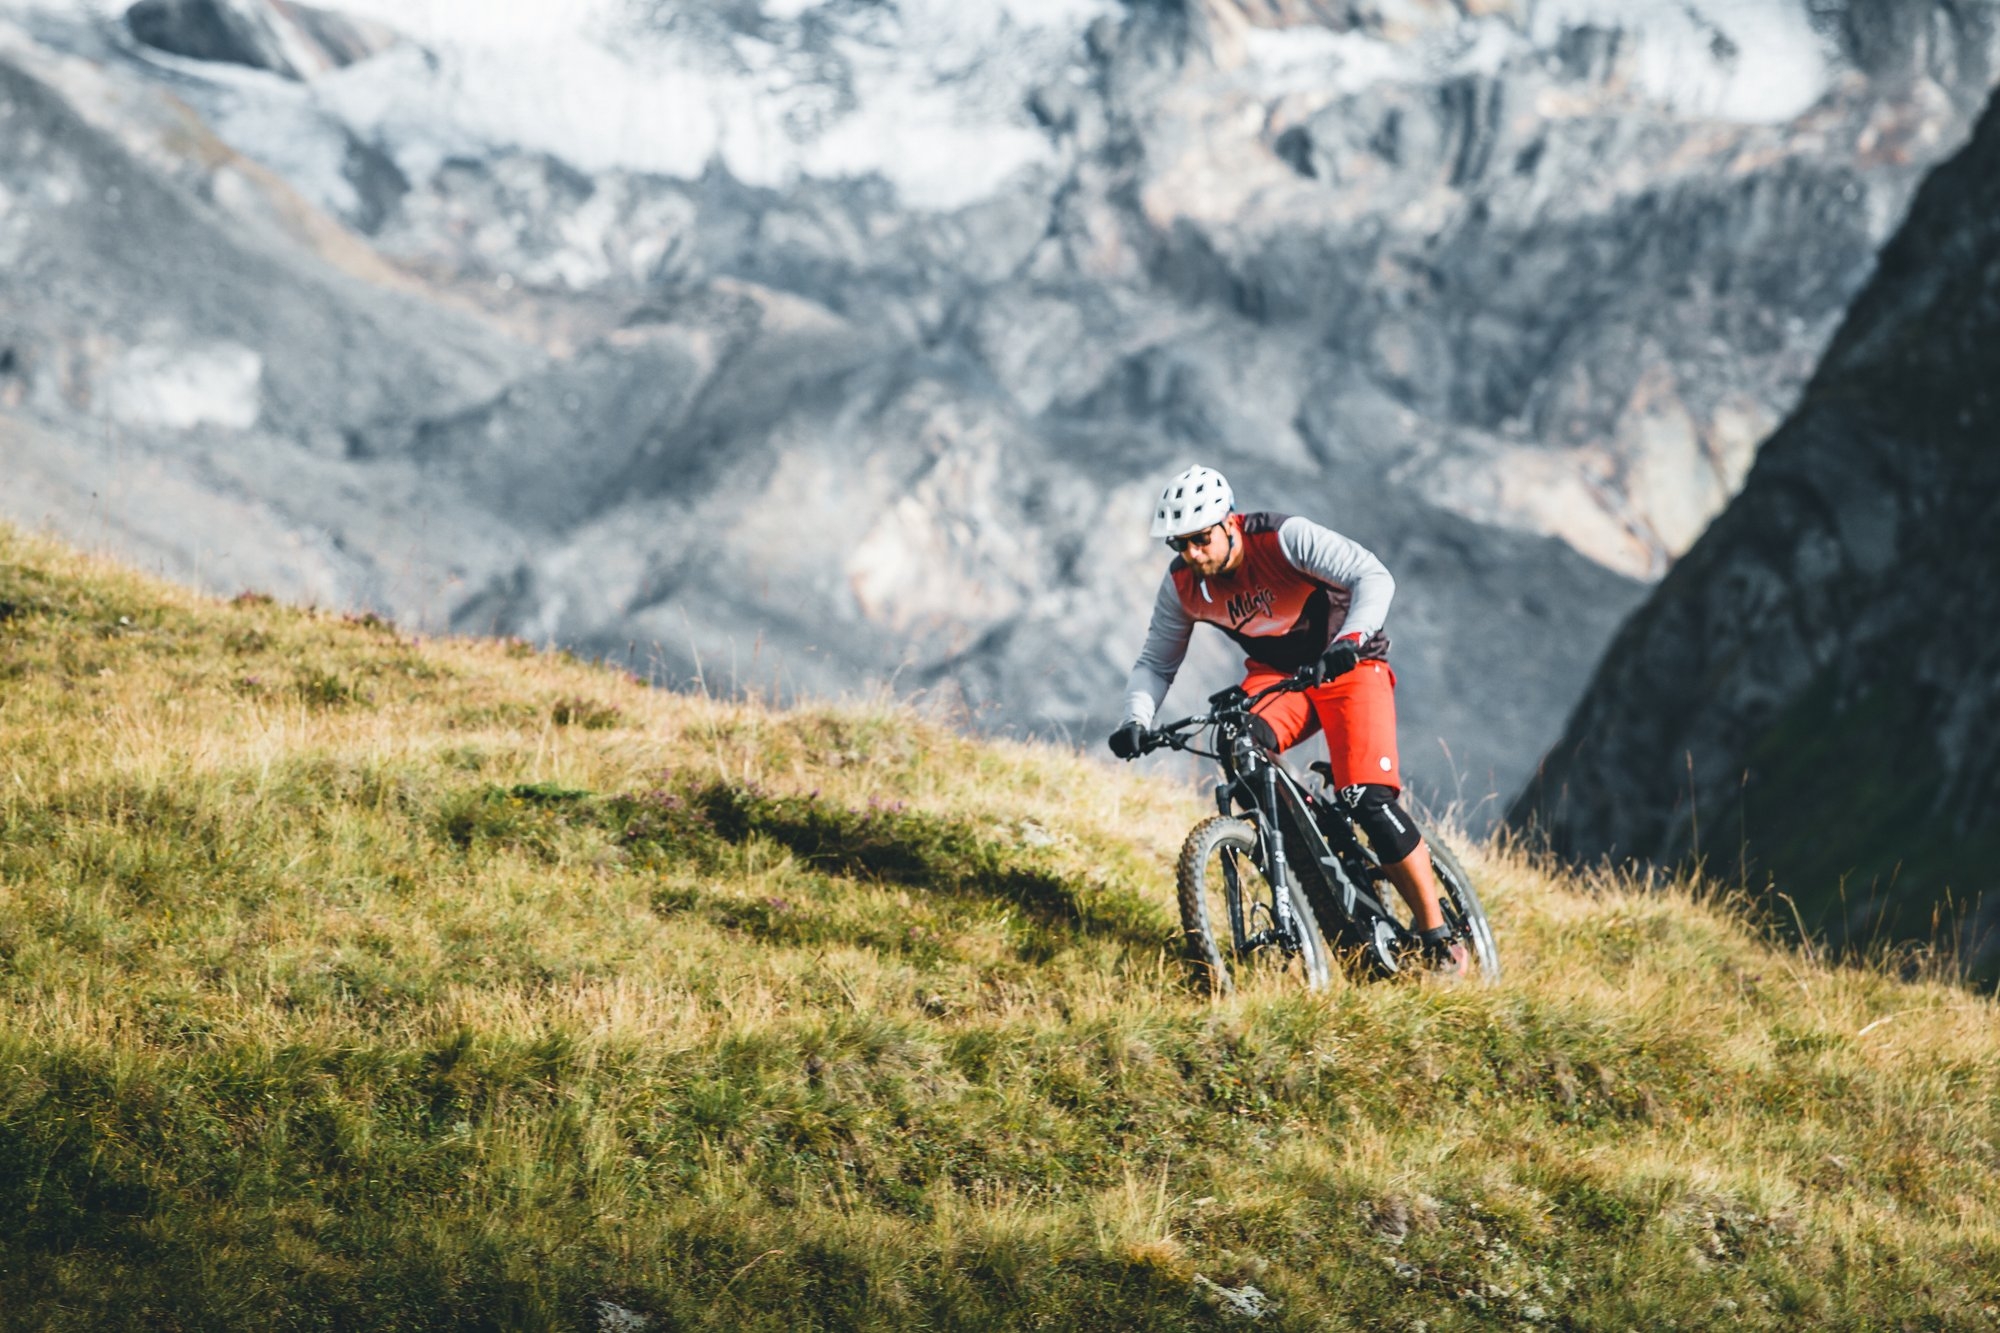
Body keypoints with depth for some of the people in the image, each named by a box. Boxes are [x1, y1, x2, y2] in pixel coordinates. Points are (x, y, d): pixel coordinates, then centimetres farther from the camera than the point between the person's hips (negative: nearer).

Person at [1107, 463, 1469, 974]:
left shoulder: (1286, 539, -26)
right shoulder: (1182, 585, -11)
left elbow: (1374, 577, -31)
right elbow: (1156, 663, -1)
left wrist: (1348, 643, -48)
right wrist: (1136, 722, -20)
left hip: (1348, 664, -4)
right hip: (1275, 674, 4)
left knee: (1371, 803, -21)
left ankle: (1439, 937, -9)